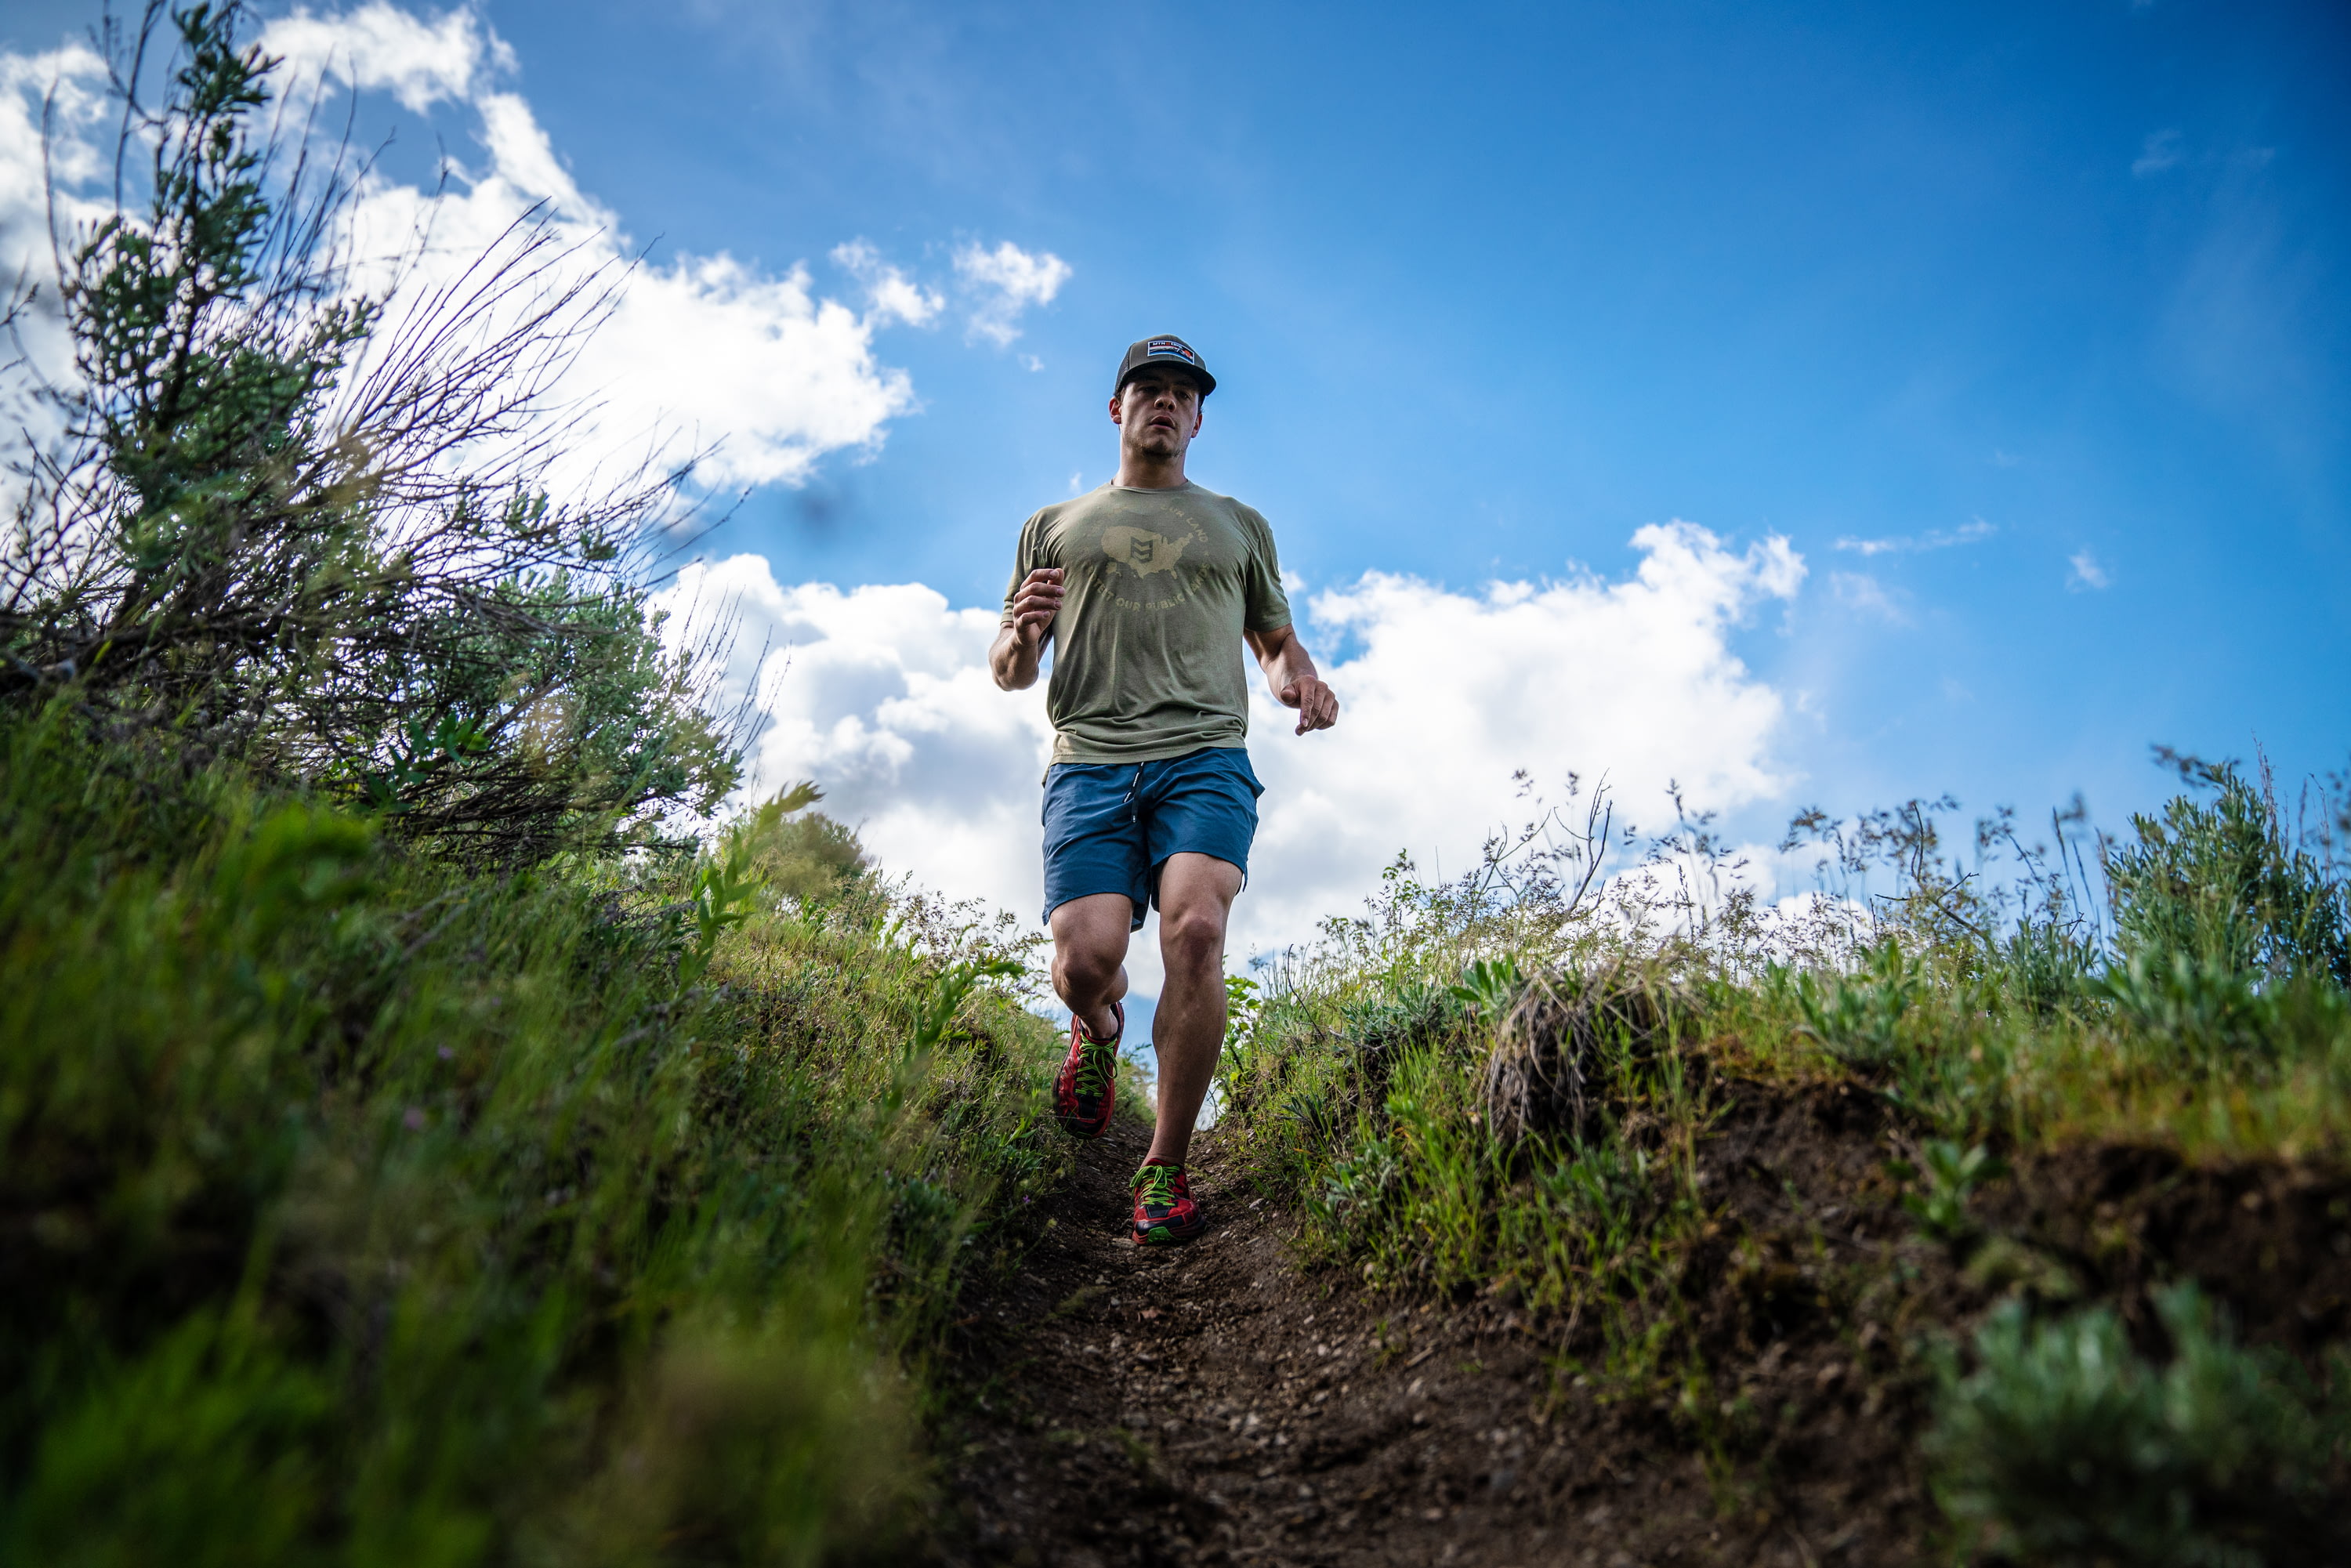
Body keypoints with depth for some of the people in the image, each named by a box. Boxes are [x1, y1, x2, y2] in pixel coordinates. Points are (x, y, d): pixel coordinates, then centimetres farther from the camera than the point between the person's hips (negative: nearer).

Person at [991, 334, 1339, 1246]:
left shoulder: (1238, 525, 26)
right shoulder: (1054, 527, 25)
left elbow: (1276, 642, 29)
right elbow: (1008, 673, 22)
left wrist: (1302, 679, 5)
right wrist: (1022, 634, -3)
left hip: (1206, 756, 0)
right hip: (1089, 760, 1)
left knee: (1196, 928, -25)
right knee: (1084, 958, -18)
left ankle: (1166, 1172, -11)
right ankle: (1098, 1033, 22)